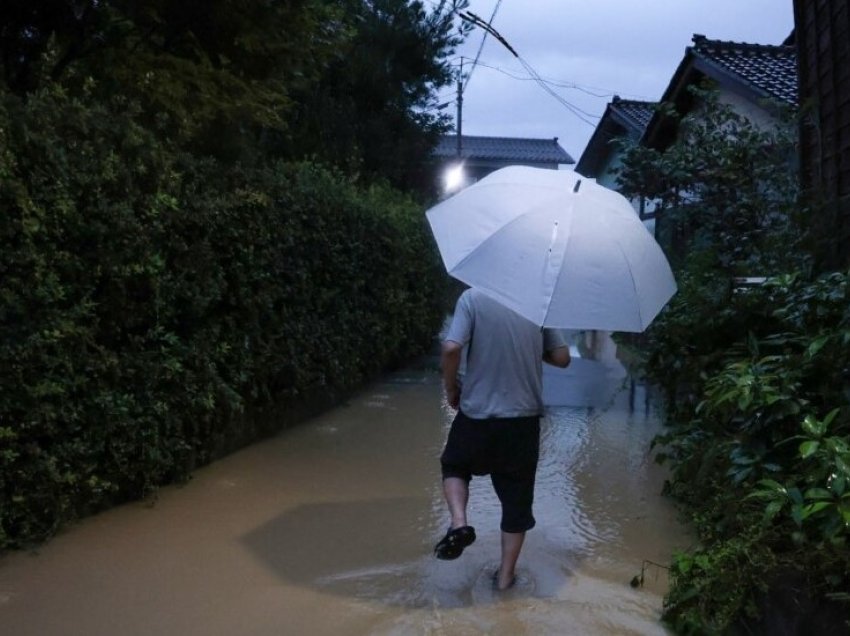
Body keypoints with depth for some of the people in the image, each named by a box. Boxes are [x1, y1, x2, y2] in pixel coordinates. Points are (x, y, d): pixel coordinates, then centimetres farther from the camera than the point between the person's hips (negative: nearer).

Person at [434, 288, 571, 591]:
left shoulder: (473, 298, -11)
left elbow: (451, 349, -20)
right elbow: (562, 358, 1)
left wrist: (451, 388, -2)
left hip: (477, 413, -2)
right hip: (524, 417, 2)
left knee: (454, 466, 27)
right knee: (517, 497, 15)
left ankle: (459, 523, 4)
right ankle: (506, 575, 23)